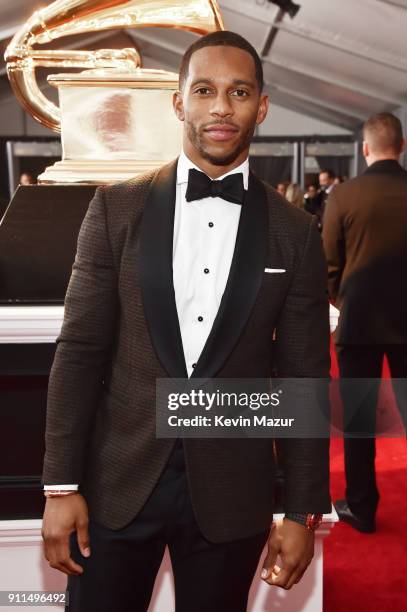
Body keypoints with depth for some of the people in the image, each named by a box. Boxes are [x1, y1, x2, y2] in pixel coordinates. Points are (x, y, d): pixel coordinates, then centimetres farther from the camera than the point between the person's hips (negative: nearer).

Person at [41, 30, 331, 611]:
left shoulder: (295, 233, -2)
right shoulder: (118, 208, -2)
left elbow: (304, 379, 0)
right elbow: (79, 351, -3)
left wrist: (304, 513, 1)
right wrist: (61, 485, -4)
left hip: (231, 494, 1)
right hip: (118, 481, 0)